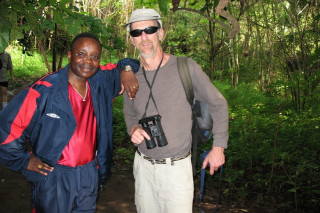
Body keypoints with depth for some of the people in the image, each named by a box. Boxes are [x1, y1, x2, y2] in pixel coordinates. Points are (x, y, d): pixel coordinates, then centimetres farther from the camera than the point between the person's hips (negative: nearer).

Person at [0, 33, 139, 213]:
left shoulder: (101, 81, -5)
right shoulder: (45, 90, -19)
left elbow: (125, 64, 13)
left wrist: (127, 71, -10)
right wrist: (24, 161, -8)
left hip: (90, 175, 5)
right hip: (53, 178, -4)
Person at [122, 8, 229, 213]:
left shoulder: (186, 67, -12)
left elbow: (218, 104, -2)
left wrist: (219, 147, -2)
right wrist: (133, 128, -6)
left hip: (177, 168, -4)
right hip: (143, 165, 4)